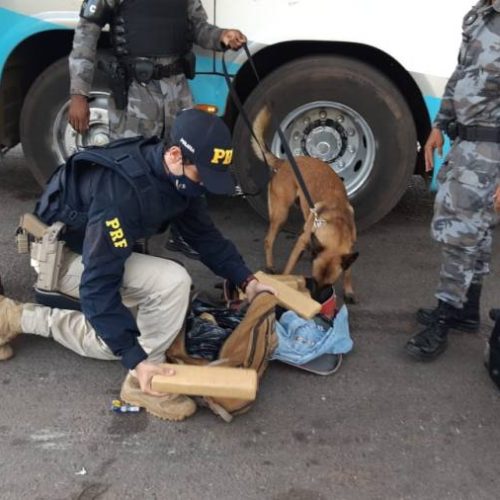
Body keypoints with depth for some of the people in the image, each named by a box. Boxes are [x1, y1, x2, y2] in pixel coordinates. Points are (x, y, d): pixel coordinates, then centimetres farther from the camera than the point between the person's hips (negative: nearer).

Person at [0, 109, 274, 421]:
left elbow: (205, 234, 3)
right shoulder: (121, 190, -37)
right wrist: (136, 358, -38)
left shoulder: (177, 176, -11)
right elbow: (99, 283, -37)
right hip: (63, 252, -9)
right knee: (172, 282, -27)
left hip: (102, 247, 9)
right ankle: (143, 382, -11)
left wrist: (246, 279, -7)